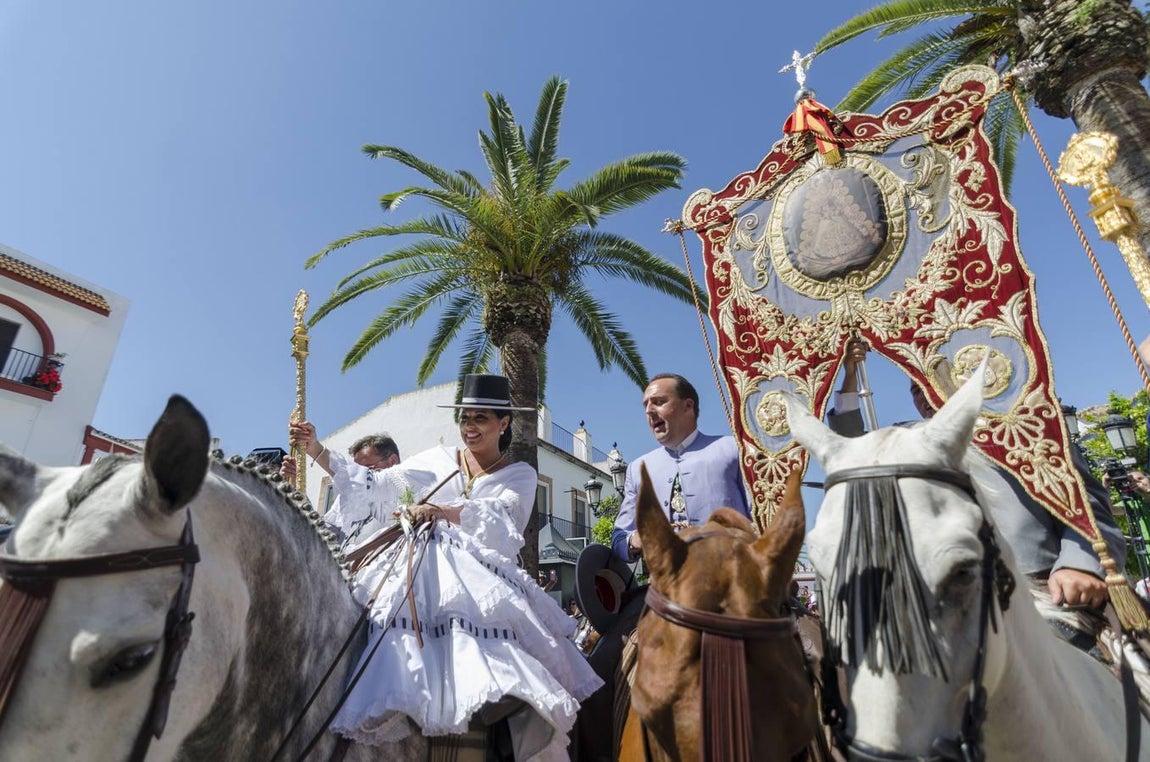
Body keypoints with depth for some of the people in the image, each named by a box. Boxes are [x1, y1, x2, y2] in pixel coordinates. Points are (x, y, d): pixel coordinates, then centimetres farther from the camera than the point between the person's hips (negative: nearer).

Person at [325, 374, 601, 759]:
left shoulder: (520, 476, 9)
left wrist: (443, 511, -29)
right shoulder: (438, 460, 14)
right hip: (422, 576, 3)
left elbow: (497, 517, -12)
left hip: (483, 580, -2)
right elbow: (370, 490, 11)